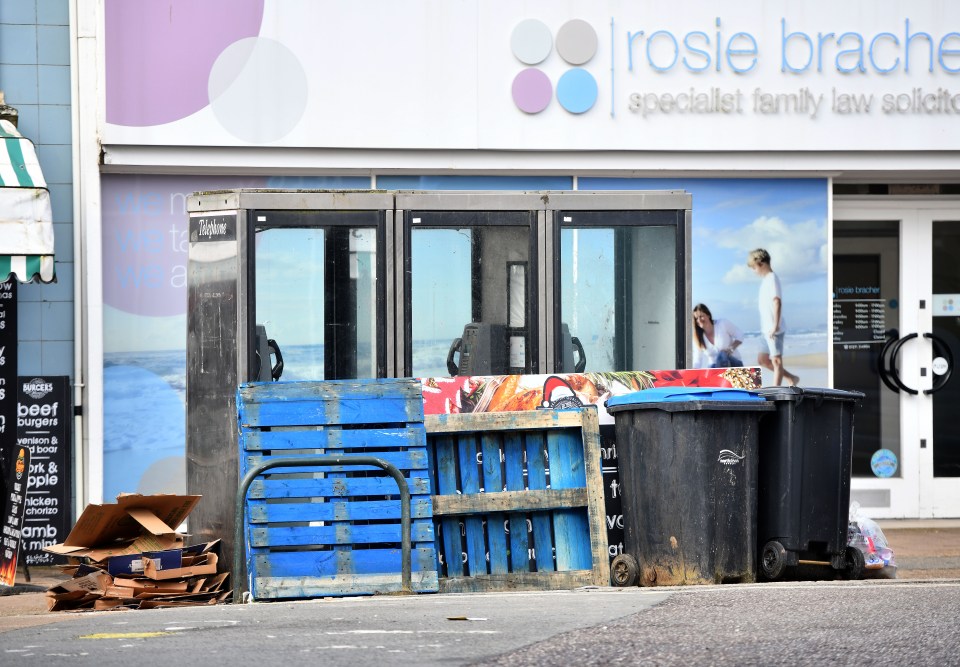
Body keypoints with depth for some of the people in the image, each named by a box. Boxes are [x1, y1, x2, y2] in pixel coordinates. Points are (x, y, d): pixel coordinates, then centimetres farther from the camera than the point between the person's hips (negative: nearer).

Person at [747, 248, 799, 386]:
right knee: (762, 359, 12)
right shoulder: (765, 280, 16)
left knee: (776, 360, -5)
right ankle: (792, 378, 19)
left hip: (774, 329, -10)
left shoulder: (772, 279, -13)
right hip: (766, 329, 10)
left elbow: (777, 302, -21)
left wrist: (775, 325, -25)